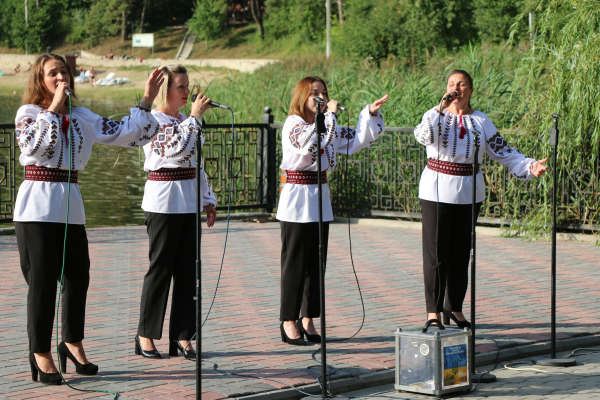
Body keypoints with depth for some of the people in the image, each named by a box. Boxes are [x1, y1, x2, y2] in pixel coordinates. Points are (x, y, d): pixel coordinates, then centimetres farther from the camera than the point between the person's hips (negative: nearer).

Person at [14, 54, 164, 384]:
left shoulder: (81, 118, 12)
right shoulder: (28, 113, -2)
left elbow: (124, 134, 13)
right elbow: (32, 144, -21)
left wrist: (146, 102, 9)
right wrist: (54, 108, -17)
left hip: (70, 205, 5)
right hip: (37, 207, -5)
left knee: (78, 278, 8)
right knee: (42, 282, -3)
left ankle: (72, 344, 26)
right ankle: (40, 353, 7)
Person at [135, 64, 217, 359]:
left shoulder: (185, 121, 15)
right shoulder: (153, 120, -9)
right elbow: (176, 148, -24)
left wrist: (208, 199, 16)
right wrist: (196, 117, -17)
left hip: (188, 200, 7)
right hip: (163, 200, -7)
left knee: (187, 269, 5)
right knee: (160, 268, -2)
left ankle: (181, 336, 10)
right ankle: (146, 335, 8)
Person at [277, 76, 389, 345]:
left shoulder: (328, 126, 12)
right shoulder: (293, 124, -11)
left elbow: (356, 141, 14)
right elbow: (310, 143, -31)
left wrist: (371, 113, 5)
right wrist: (330, 114, -25)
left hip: (320, 199, 7)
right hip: (296, 201, -7)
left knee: (316, 264, 9)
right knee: (294, 263, -3)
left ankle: (307, 320, 16)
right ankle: (288, 322, 4)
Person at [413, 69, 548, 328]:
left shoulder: (481, 121, 8)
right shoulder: (436, 116, 1)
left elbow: (503, 152, 5)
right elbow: (422, 136, -21)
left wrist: (530, 167, -7)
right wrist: (441, 109, -23)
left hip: (469, 193, 3)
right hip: (437, 191, -3)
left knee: (461, 252, 8)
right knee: (436, 253, -5)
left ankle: (455, 308, 20)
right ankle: (433, 311, 1)